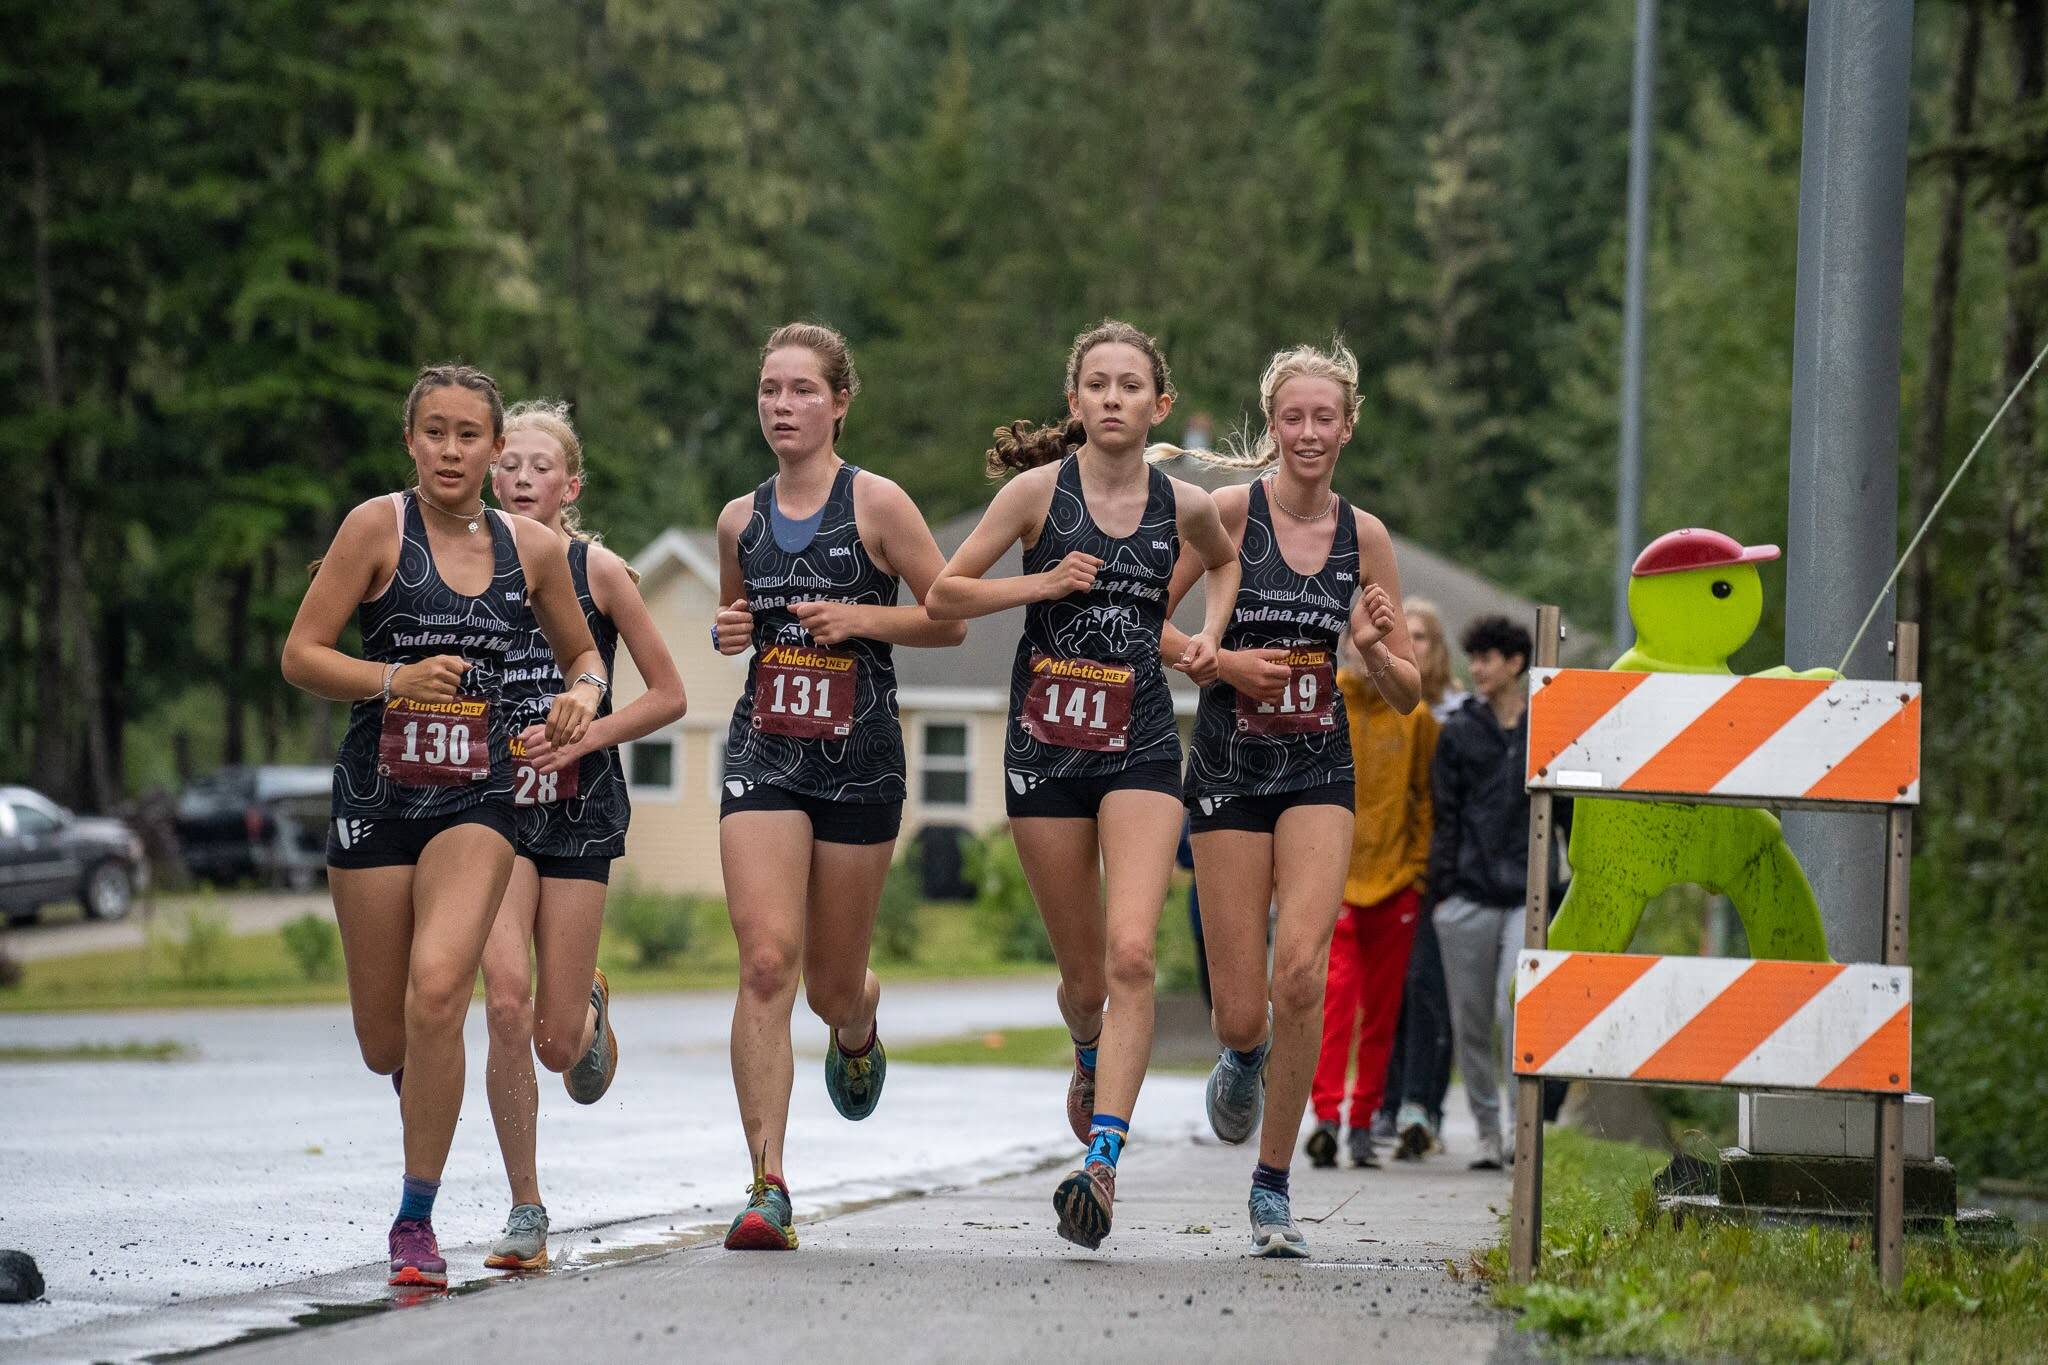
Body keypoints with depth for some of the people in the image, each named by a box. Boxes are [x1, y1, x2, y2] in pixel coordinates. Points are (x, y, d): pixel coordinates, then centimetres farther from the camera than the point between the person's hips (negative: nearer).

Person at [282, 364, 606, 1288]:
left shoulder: (533, 548, 7)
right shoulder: (379, 526, -2)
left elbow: (581, 655, 23)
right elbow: (300, 656, -4)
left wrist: (583, 697, 0)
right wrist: (395, 679, -19)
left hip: (478, 796, 0)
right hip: (377, 790, 0)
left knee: (437, 988, -23)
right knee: (383, 1042, 5)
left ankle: (417, 1222, -13)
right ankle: (422, 1081, 45)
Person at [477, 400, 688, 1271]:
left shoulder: (595, 570, -2)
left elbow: (668, 695, 2)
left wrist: (579, 737, -10)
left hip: (578, 809, -1)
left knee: (557, 1041, -1)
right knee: (506, 1000, -19)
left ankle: (589, 1007, 40)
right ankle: (525, 1211, -6)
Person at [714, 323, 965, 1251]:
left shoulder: (877, 505, -4)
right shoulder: (740, 520, 8)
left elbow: (951, 619, -1)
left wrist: (861, 618, -15)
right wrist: (729, 632, 2)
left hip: (860, 756, -2)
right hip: (763, 754, 2)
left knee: (831, 985, 9)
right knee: (766, 963, -15)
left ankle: (859, 1025, 50)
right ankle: (768, 1187, -16)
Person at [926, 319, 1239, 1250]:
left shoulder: (1183, 505, 3)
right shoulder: (1038, 490, -3)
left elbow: (1225, 560, 26)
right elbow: (943, 595, 0)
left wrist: (1210, 632, 8)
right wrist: (1043, 583, -13)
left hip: (1140, 748, 0)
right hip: (1046, 745, 0)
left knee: (1131, 955, -19)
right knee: (1083, 972, 9)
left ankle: (1101, 1164, -22)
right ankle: (1091, 1057, 46)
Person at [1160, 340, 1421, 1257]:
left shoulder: (1365, 537, 5)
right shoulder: (1232, 509, -4)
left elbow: (1407, 695, 10)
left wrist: (1375, 650, -11)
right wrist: (1221, 663, -16)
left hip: (1319, 772, 1)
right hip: (1229, 771, -1)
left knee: (1301, 971, -20)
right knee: (1243, 1014, -2)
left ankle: (1272, 1186, -7)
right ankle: (1242, 1060, 38)